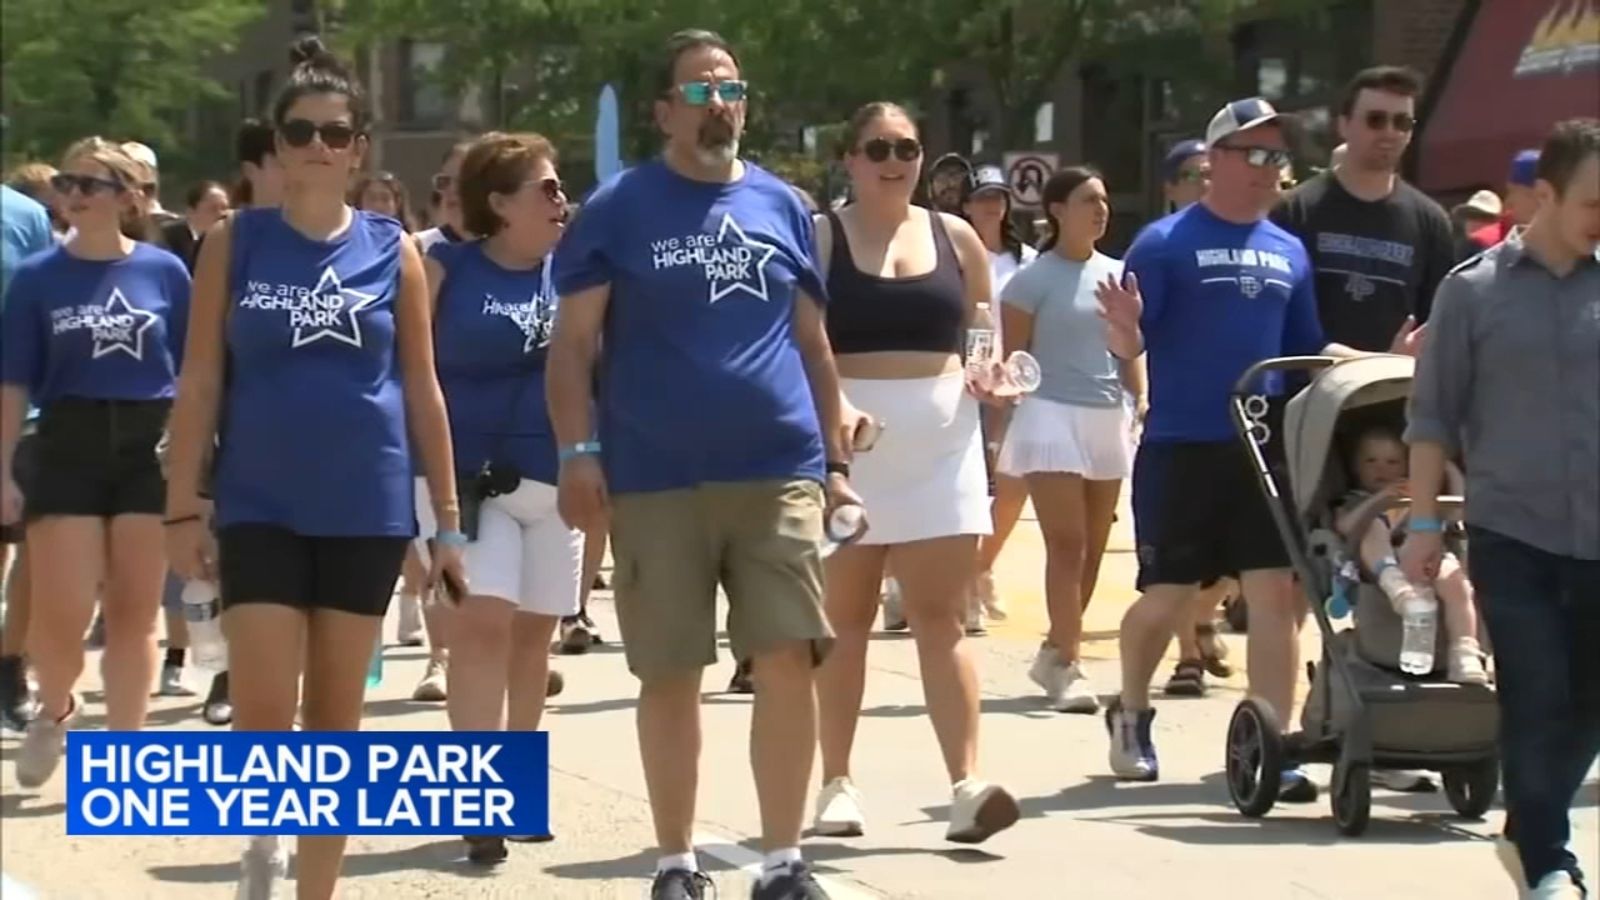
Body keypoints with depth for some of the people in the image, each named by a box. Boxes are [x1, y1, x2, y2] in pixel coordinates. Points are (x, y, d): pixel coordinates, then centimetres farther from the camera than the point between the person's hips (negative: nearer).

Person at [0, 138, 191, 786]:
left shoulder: (165, 272, 1)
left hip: (151, 448, 0)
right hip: (68, 449, 0)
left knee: (134, 611, 4)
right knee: (62, 612, -6)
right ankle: (56, 708, 24)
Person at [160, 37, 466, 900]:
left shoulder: (392, 250, 3)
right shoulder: (235, 242, 0)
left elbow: (422, 390, 7)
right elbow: (199, 384, 0)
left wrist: (448, 518, 5)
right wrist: (183, 510, -6)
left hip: (366, 511, 1)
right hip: (261, 507, -1)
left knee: (336, 720, 7)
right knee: (262, 714, -9)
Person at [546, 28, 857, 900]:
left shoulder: (782, 205, 12)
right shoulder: (618, 207, 2)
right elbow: (574, 342, 0)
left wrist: (836, 460, 13)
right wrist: (578, 452, -10)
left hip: (779, 472, 2)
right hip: (657, 482, -2)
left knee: (789, 661, -5)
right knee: (670, 675, 4)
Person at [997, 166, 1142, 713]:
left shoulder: (1116, 275, 12)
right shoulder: (1035, 280, -4)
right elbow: (1013, 359, -4)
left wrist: (1141, 399, 3)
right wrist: (1001, 431, -9)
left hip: (1108, 418, 6)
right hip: (1051, 416, -6)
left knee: (1093, 549, 8)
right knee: (1068, 545, -11)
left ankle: (1055, 653, 22)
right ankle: (1067, 668, -11)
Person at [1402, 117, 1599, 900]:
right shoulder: (1474, 290, 0)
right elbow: (1434, 414, 3)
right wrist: (1424, 522, -1)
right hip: (1512, 534, -2)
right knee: (1536, 701, -6)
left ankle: (1532, 834, 28)